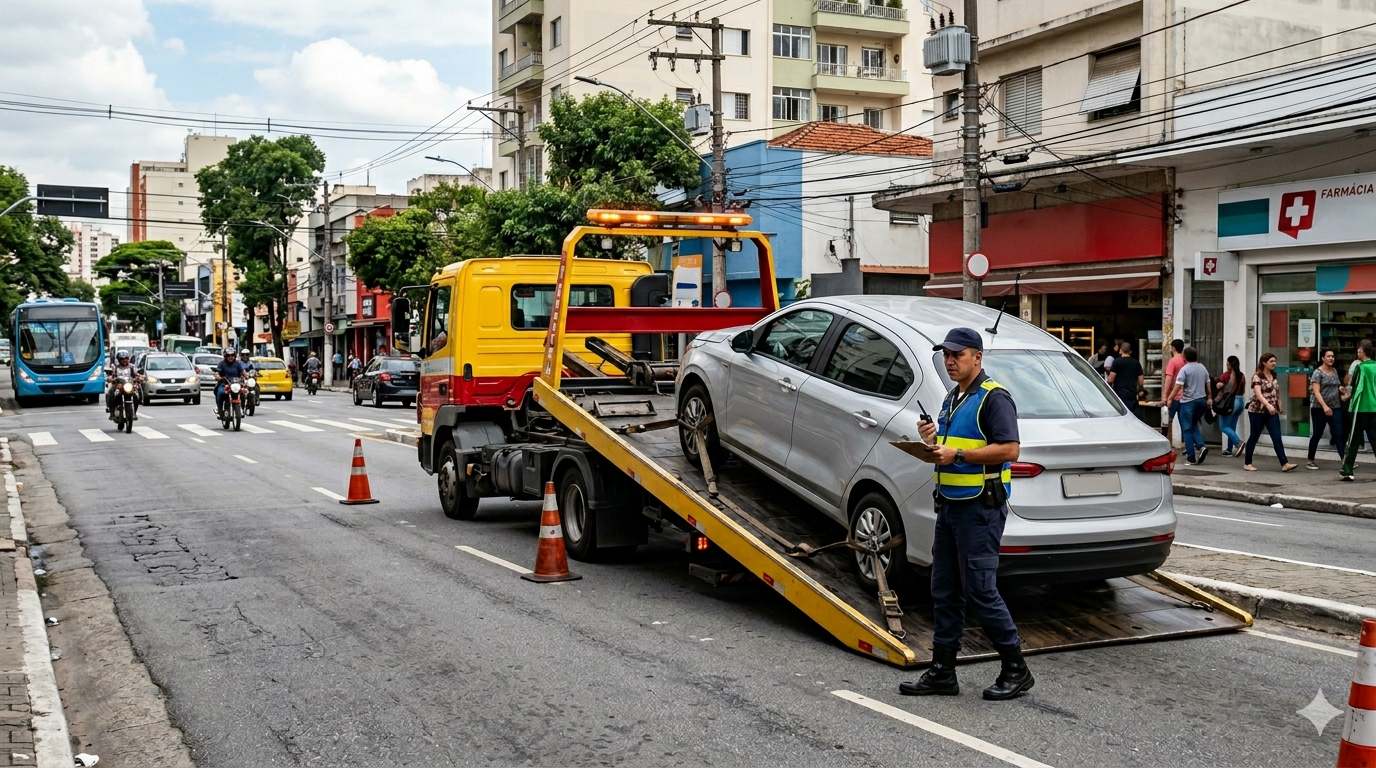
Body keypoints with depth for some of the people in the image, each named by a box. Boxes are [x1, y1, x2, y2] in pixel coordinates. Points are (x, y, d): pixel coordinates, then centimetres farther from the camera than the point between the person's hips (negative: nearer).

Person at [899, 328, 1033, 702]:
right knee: (944, 592, 9)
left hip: (980, 508, -9)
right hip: (950, 504, 9)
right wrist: (934, 442, 4)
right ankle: (942, 673, 15)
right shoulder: (952, 399, 18)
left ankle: (1016, 670, 6)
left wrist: (957, 454, -23)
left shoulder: (993, 397, -10)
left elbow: (1009, 449, -20)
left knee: (980, 591, -7)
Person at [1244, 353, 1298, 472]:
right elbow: (1258, 393, -23)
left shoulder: (1274, 376, 11)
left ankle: (1284, 464, -10)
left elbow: (1276, 393, 20)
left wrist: (1279, 406, 18)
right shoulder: (1257, 376, -10)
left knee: (1277, 438, -4)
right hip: (1257, 411, -6)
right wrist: (1268, 405, -37)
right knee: (1254, 437, 3)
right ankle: (1247, 463, 14)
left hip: (1272, 412, 6)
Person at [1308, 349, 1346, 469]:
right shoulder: (1317, 372, -8)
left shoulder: (1335, 371, 11)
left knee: (1339, 434, -5)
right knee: (1317, 435, 2)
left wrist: (1340, 389, 3)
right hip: (1319, 409, -5)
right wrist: (1324, 406, -29)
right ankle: (1310, 462, 12)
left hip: (1335, 408, 5)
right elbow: (1316, 392, -17)